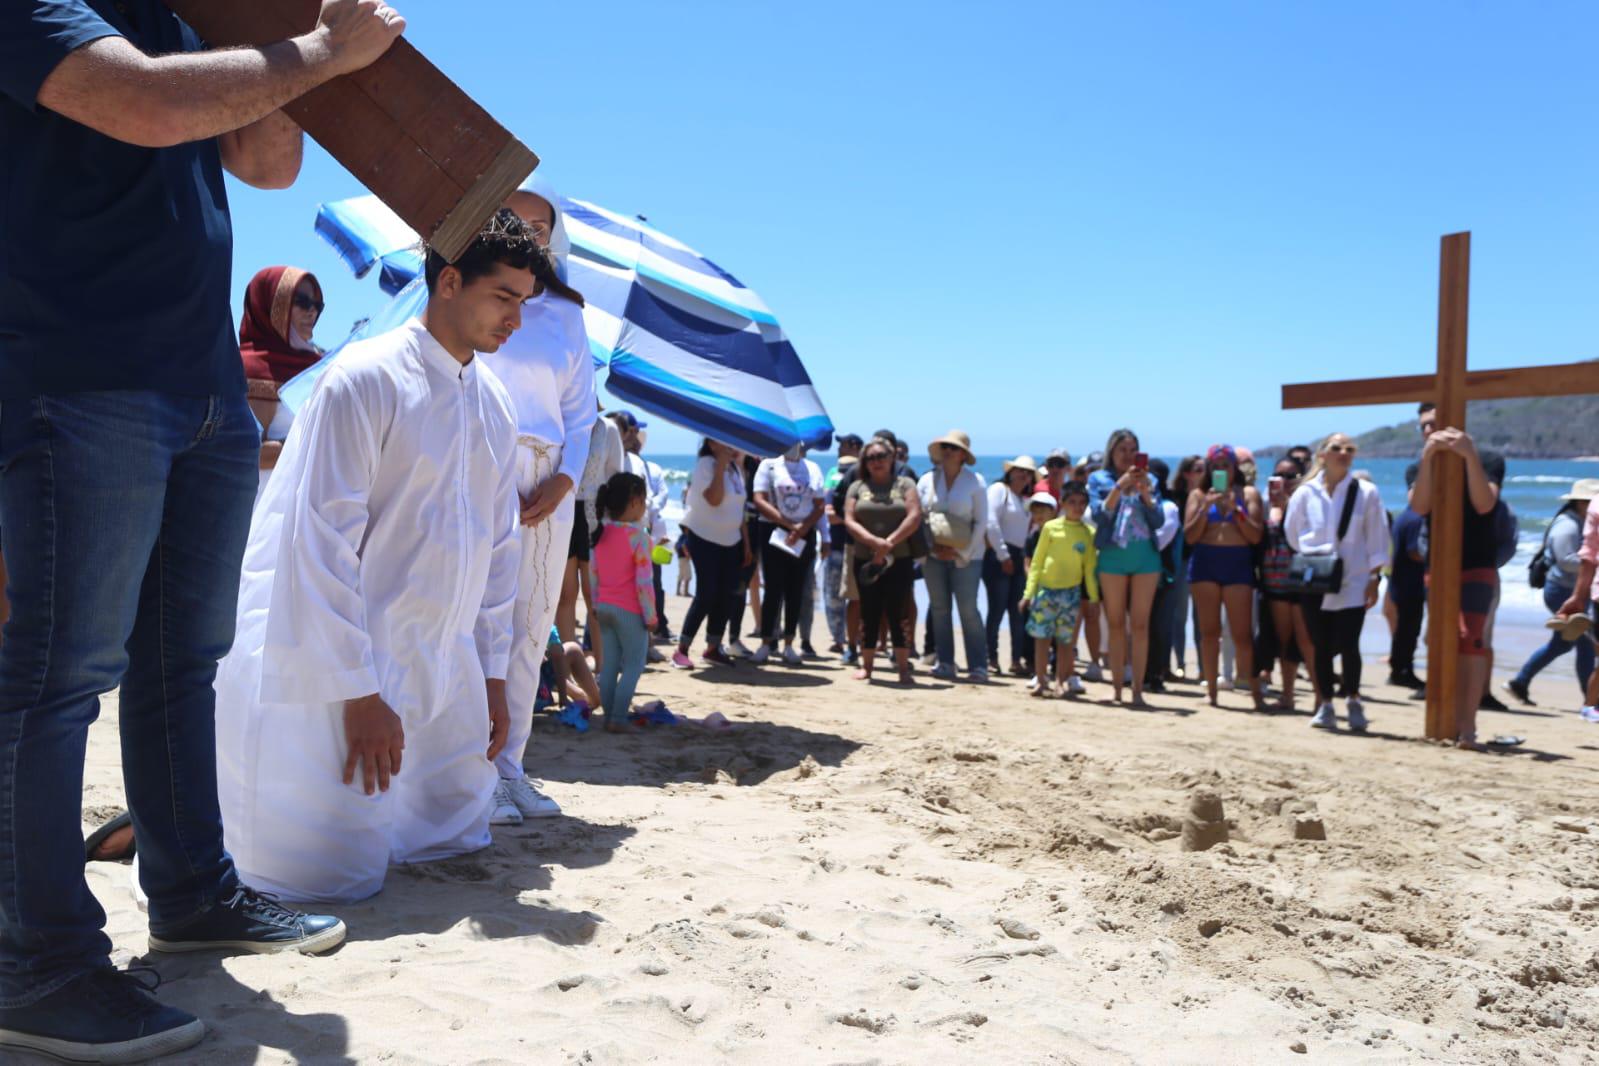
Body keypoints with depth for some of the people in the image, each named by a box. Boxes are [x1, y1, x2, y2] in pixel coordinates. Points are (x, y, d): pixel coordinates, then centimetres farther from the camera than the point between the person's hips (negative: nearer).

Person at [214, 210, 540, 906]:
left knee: (459, 833, 13)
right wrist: (359, 693, -18)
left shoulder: (495, 406, 10)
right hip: (336, 664, -8)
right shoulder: (367, 379, -14)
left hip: (440, 667, 8)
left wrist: (492, 675, 12)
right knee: (340, 871, -9)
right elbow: (320, 543, -18)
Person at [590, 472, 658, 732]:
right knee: (633, 666, 1)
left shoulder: (602, 533, 6)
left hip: (603, 607, 7)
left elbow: (594, 575, 11)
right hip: (629, 610, -7)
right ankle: (618, 718, -4)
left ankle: (609, 715, 14)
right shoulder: (638, 535, -14)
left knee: (609, 666, 11)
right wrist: (650, 615, -10)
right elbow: (643, 581, -16)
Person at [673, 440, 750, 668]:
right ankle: (681, 650, -3)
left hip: (731, 540, 7)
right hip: (704, 538, -7)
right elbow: (714, 499, -26)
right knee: (706, 595, -11)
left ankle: (713, 648, 19)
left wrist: (746, 543, 14)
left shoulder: (737, 468, 10)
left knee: (728, 595, 5)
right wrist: (721, 466, -23)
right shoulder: (705, 465, -12)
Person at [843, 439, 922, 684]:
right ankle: (866, 666, 13)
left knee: (897, 613, -5)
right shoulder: (858, 486, 11)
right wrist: (874, 541, -17)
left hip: (899, 560, -2)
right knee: (869, 613, 4)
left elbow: (914, 516, -6)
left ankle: (903, 668, -1)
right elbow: (849, 521, 0)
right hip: (865, 560, 2)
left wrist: (890, 542, -16)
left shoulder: (905, 484, 7)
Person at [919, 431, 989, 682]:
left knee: (968, 609, -7)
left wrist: (962, 553, -10)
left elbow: (981, 521, -2)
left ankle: (978, 665, -1)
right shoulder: (927, 480, 6)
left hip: (965, 556, -3)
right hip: (933, 555, 3)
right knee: (940, 609, 5)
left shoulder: (975, 482, -1)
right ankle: (945, 663, 12)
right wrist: (929, 548, -6)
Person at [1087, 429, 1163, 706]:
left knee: (1140, 625, -1)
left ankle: (1137, 688, 0)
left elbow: (1157, 521, 3)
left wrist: (1144, 492, -11)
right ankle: (1117, 686, 7)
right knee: (1116, 625, 2)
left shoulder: (1148, 479, 11)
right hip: (1113, 555, -1)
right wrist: (1120, 486, -15)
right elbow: (1100, 514, -7)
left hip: (1145, 555, 1)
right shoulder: (1099, 479, 7)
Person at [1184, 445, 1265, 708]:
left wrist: (1235, 509, -11)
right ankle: (1211, 689, 9)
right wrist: (1206, 507, -9)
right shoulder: (1198, 495, 9)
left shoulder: (1248, 494, 8)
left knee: (1242, 633, -6)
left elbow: (1256, 536, 0)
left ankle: (1255, 691, -1)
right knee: (1209, 631, 4)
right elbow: (1190, 536, 2)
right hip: (1205, 564, 1)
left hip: (1238, 565, -1)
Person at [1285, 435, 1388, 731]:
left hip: (1352, 582, -1)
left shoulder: (1366, 493, 0)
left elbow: (1376, 539, 1)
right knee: (1321, 646, 5)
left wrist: (1374, 578, -2)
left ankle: (1353, 702, 14)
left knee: (1348, 645, -6)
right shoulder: (1305, 493, 2)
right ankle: (1325, 706, 16)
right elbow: (1292, 532, 11)